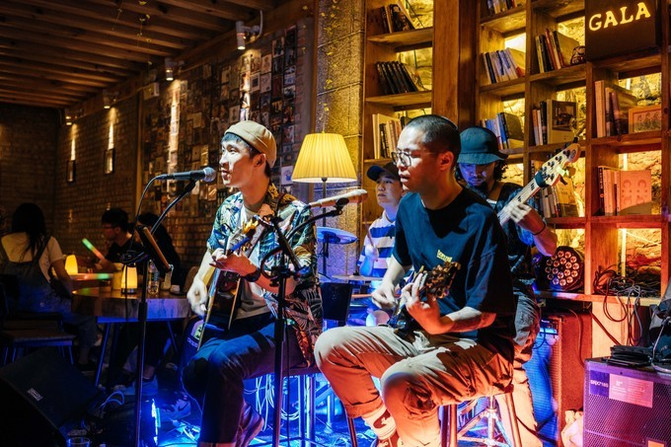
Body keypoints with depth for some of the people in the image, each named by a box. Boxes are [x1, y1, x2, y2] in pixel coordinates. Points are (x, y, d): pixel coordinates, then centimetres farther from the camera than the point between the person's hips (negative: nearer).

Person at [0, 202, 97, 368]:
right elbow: (63, 277, -4)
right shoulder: (47, 241, -1)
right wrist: (74, 296, 12)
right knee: (87, 313, 14)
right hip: (40, 303, -5)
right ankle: (83, 360, 21)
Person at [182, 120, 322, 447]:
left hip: (285, 324, -6)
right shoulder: (228, 209, 7)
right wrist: (199, 282, 3)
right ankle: (243, 420, 13)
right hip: (236, 318, 7)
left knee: (222, 360, -31)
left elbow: (288, 286, -17)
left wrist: (249, 270, -35)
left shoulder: (294, 213, -12)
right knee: (193, 371, -16)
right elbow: (212, 252, 24)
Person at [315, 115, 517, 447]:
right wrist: (387, 285, 6)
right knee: (330, 346, -3)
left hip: (477, 345, -8)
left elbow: (485, 313, -21)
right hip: (420, 333, 8)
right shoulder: (409, 206, 2)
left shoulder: (479, 220, -21)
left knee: (399, 382, -34)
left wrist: (440, 324, -39)